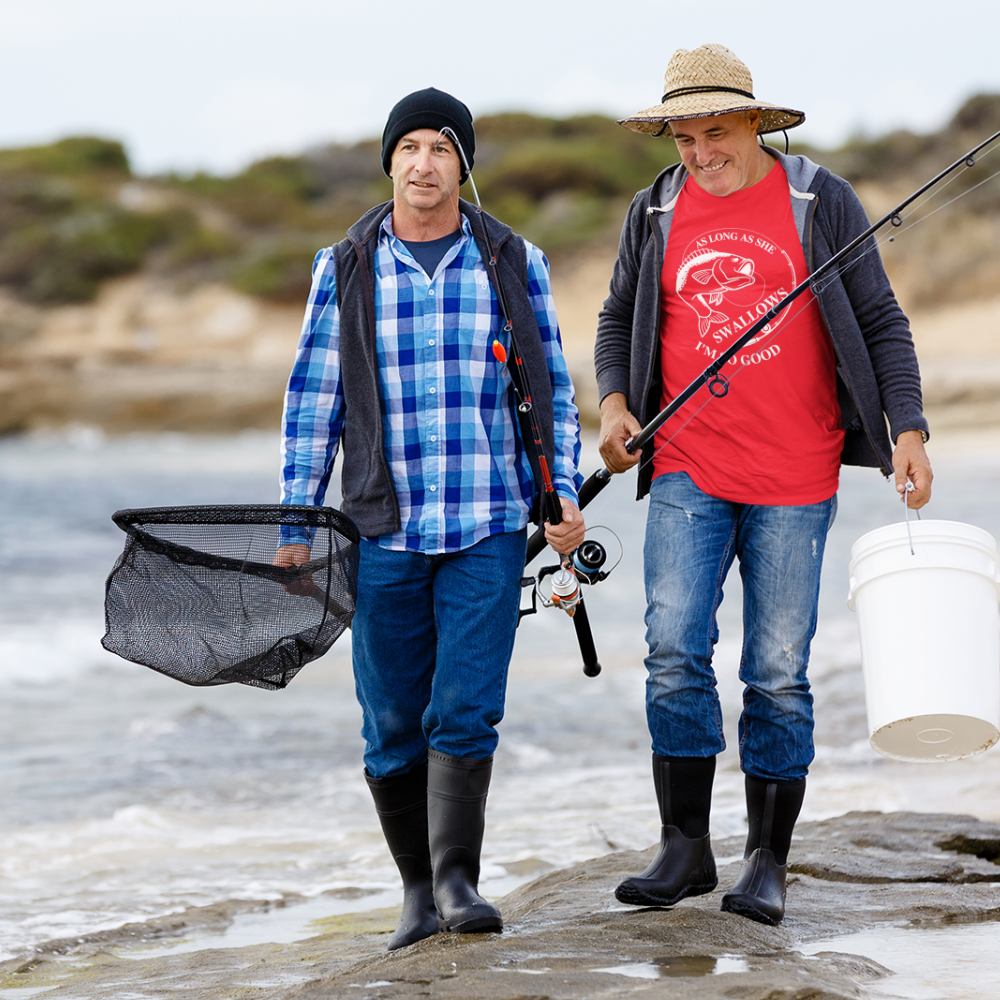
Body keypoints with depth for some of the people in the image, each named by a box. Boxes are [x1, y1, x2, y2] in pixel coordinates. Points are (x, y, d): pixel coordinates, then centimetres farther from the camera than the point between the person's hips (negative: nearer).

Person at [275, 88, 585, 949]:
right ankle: (418, 889, 16)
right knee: (392, 725, 5)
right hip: (385, 530, 1)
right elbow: (313, 399, 6)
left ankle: (458, 878, -7)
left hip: (490, 528, -1)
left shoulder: (515, 263, 5)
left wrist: (566, 493, -1)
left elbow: (554, 388, 10)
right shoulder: (345, 270, 4)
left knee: (466, 709, -11)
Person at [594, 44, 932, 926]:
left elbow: (880, 322, 4)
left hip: (794, 480, -2)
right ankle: (685, 850, 1)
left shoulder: (822, 203, 1)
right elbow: (620, 319, 20)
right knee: (675, 652, -10)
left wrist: (909, 431, -6)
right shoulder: (656, 214, 8)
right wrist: (614, 402, 2)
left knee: (778, 675, 0)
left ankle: (769, 864, 11)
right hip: (688, 472, 2)